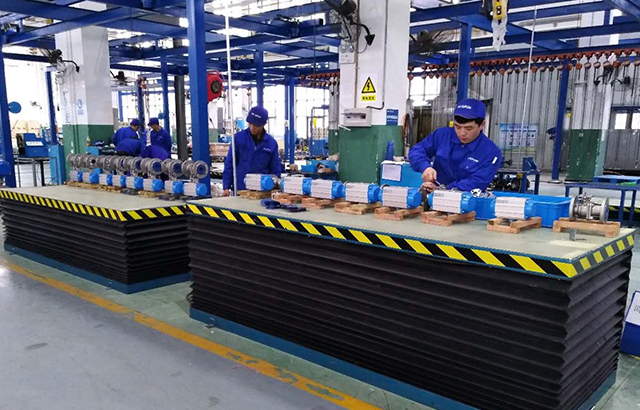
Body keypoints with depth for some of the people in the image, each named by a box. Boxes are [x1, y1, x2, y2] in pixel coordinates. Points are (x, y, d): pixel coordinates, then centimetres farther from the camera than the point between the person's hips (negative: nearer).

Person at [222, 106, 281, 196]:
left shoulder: (271, 143, 2)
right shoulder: (238, 138, -1)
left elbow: (275, 170, 7)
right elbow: (229, 164, 0)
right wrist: (226, 187, -4)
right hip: (239, 190, -1)